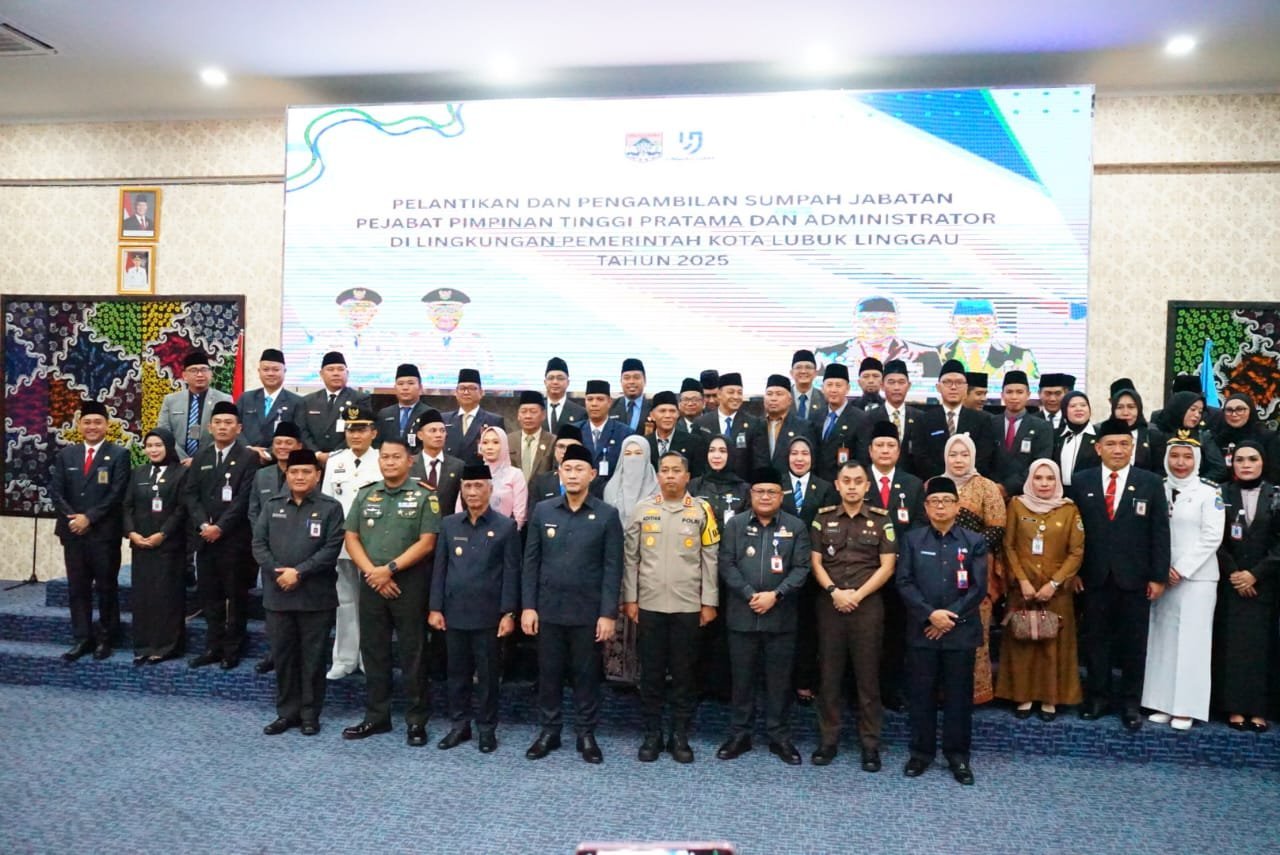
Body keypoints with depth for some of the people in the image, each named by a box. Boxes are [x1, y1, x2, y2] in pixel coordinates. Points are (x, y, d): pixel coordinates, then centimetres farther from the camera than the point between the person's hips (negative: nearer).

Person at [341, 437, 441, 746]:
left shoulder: (424, 496, -4)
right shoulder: (365, 495, 10)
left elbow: (426, 543, -10)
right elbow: (351, 538, 6)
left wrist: (390, 568, -15)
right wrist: (372, 572, -8)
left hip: (410, 584, -4)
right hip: (371, 584, 4)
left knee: (413, 653, 2)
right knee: (373, 652, 11)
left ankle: (417, 720, 12)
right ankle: (376, 716, 23)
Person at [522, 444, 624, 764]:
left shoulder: (607, 515, -3)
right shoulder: (542, 511, 3)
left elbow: (612, 568, -5)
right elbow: (531, 562, 4)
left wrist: (608, 613, -9)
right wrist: (528, 606, -1)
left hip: (589, 611, -2)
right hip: (548, 609, 2)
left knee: (587, 674, 9)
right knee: (549, 673, 11)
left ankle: (587, 734, 23)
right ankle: (548, 731, 26)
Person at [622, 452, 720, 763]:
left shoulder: (701, 511, 1)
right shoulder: (643, 510, 3)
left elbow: (710, 560, 1)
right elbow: (630, 558, 4)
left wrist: (709, 602, -2)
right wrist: (629, 599, 0)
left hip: (688, 606, -1)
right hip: (649, 605, 1)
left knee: (684, 672, 7)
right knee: (651, 672, 8)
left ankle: (680, 736, 19)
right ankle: (652, 734, 20)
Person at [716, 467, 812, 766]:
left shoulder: (796, 527, 4)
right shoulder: (735, 524, 5)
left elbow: (801, 568, -2)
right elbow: (726, 564, -1)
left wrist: (776, 595, -14)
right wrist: (750, 594, -12)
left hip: (781, 617, 0)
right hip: (742, 615, 0)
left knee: (779, 680, 8)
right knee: (742, 678, 9)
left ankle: (780, 737, 20)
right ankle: (739, 735, 21)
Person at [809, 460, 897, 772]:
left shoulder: (881, 519, 2)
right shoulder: (823, 518, 6)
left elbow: (887, 566, -1)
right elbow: (815, 562, 5)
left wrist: (857, 595, -10)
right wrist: (834, 591, -10)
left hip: (868, 604, -1)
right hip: (830, 604, 1)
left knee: (868, 675, 3)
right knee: (830, 675, 6)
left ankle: (870, 744, 13)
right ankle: (828, 739, 16)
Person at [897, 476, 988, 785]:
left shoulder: (974, 542, 4)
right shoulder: (912, 539, 5)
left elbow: (979, 588, -3)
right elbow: (903, 582, -3)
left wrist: (951, 617, -11)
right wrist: (930, 614, -14)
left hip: (961, 631, 0)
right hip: (921, 630, 0)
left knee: (958, 696, 7)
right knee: (921, 694, 6)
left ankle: (958, 754, 20)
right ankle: (921, 751, 19)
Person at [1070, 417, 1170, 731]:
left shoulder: (1150, 483, 2)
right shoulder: (1081, 481, 4)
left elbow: (1160, 532, 0)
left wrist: (1159, 576, -5)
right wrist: (1074, 570, -1)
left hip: (1135, 576, -1)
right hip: (1095, 575, 1)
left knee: (1134, 641, 7)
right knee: (1095, 637, 8)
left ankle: (1130, 702, 18)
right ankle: (1097, 696, 20)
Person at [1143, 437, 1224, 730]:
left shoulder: (1209, 492, -3)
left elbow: (1212, 537, -8)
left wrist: (1181, 569, -11)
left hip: (1197, 576, -4)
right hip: (1162, 576, 4)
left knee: (1191, 640, -1)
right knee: (1163, 639, 6)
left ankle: (1185, 708, 5)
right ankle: (1163, 704, 12)